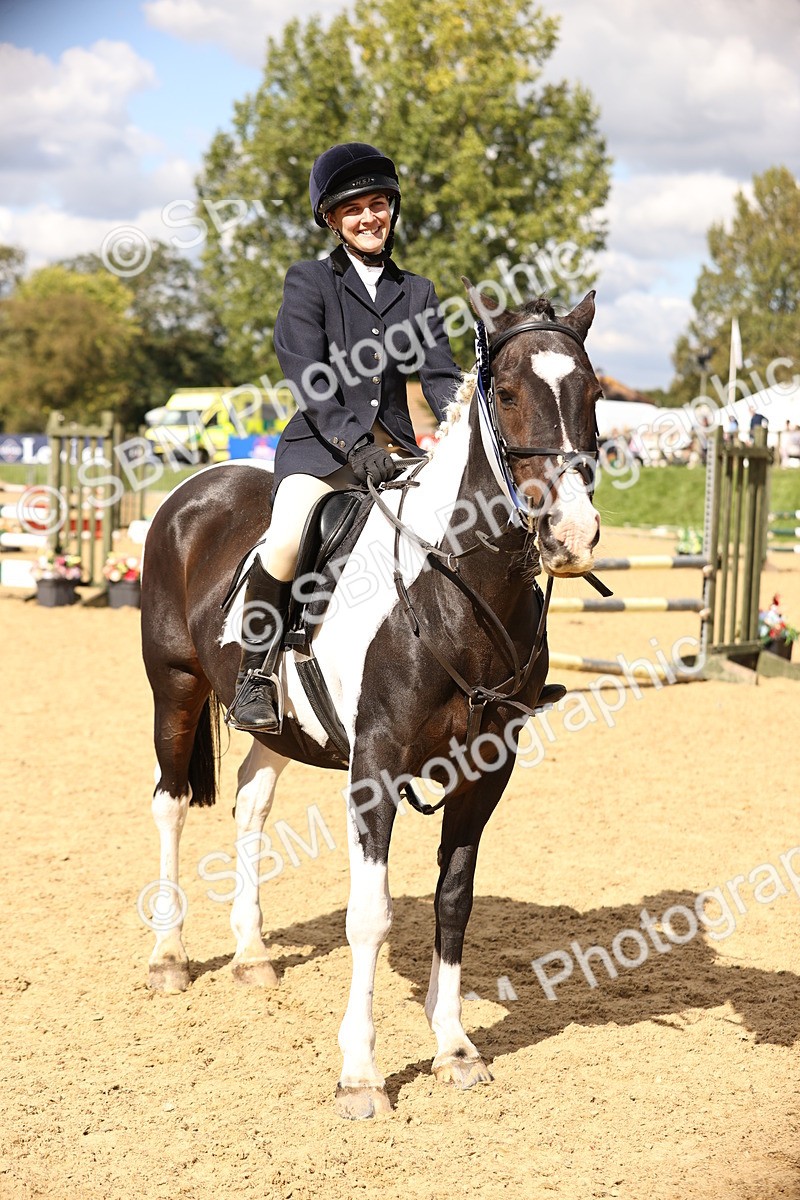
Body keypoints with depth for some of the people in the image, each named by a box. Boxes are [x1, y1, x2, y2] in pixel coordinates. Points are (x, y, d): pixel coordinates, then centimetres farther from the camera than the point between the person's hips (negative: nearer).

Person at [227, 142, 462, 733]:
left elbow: (442, 378, 7)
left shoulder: (418, 292, 17)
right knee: (288, 537, -31)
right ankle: (255, 673, -17)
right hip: (321, 444, -4)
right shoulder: (308, 282, 5)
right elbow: (309, 379, -7)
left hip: (397, 448, 4)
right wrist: (356, 444, -22)